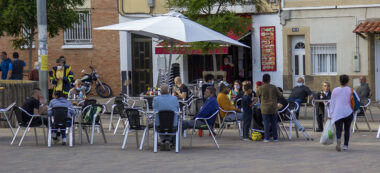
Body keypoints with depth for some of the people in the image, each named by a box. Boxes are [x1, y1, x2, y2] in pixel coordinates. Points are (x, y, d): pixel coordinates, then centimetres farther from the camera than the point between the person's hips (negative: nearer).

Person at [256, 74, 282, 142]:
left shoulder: (260, 88, -9)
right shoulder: (274, 87, -5)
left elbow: (257, 95, 8)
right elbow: (279, 95, 5)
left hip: (265, 108, -1)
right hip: (273, 108, 1)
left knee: (266, 123, 3)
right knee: (274, 123, 10)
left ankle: (267, 138, 1)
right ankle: (275, 138, 14)